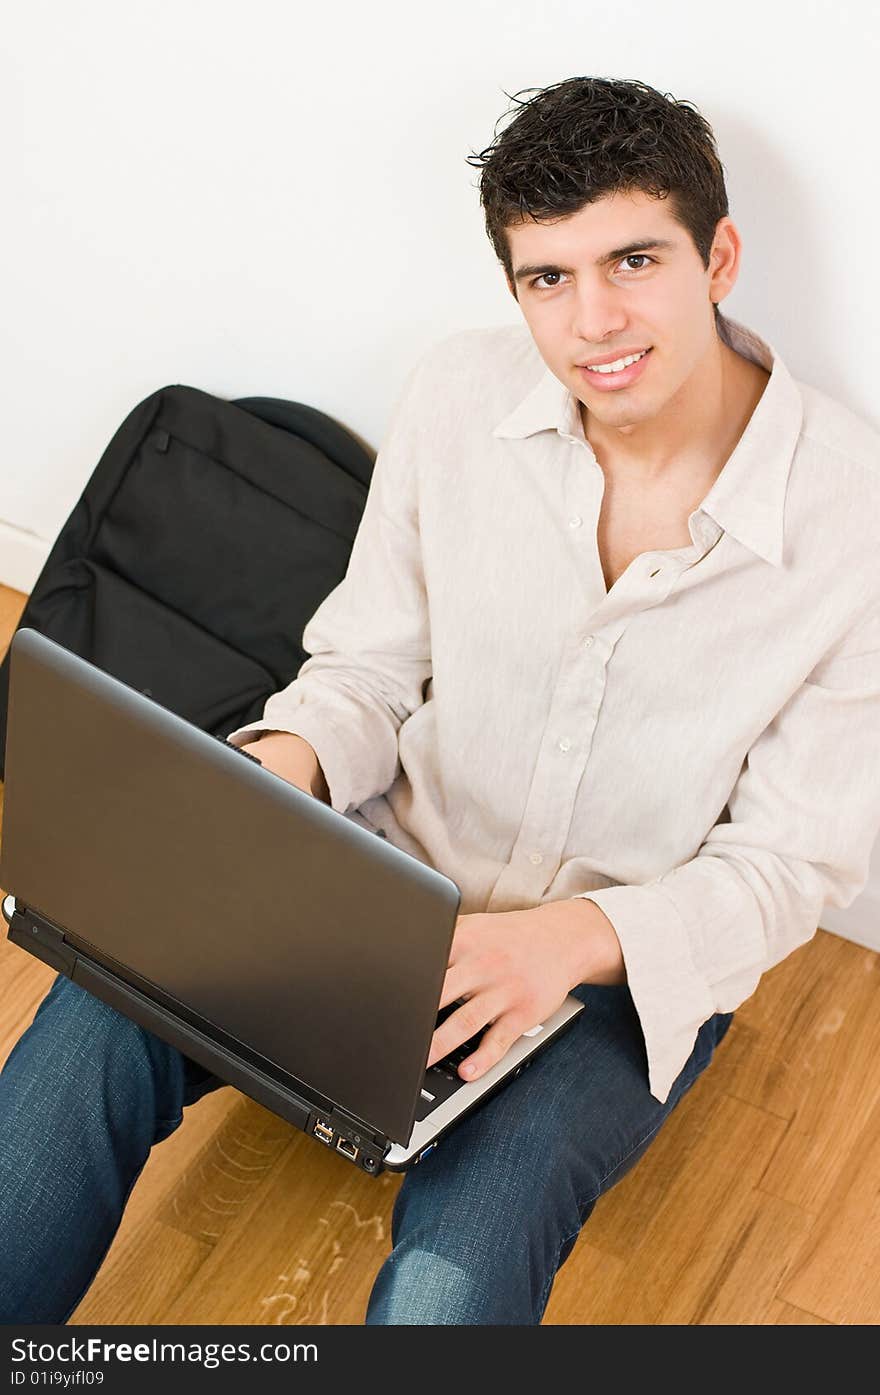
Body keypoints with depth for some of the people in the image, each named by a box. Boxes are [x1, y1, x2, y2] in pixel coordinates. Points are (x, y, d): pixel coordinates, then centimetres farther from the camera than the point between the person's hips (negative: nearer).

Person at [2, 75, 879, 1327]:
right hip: (395, 865, 3)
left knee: (465, 1247, -31)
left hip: (637, 963, -2)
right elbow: (371, 669, 3)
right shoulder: (460, 397, -7)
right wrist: (280, 766, -21)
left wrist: (577, 936, -29)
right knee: (104, 1014, -23)